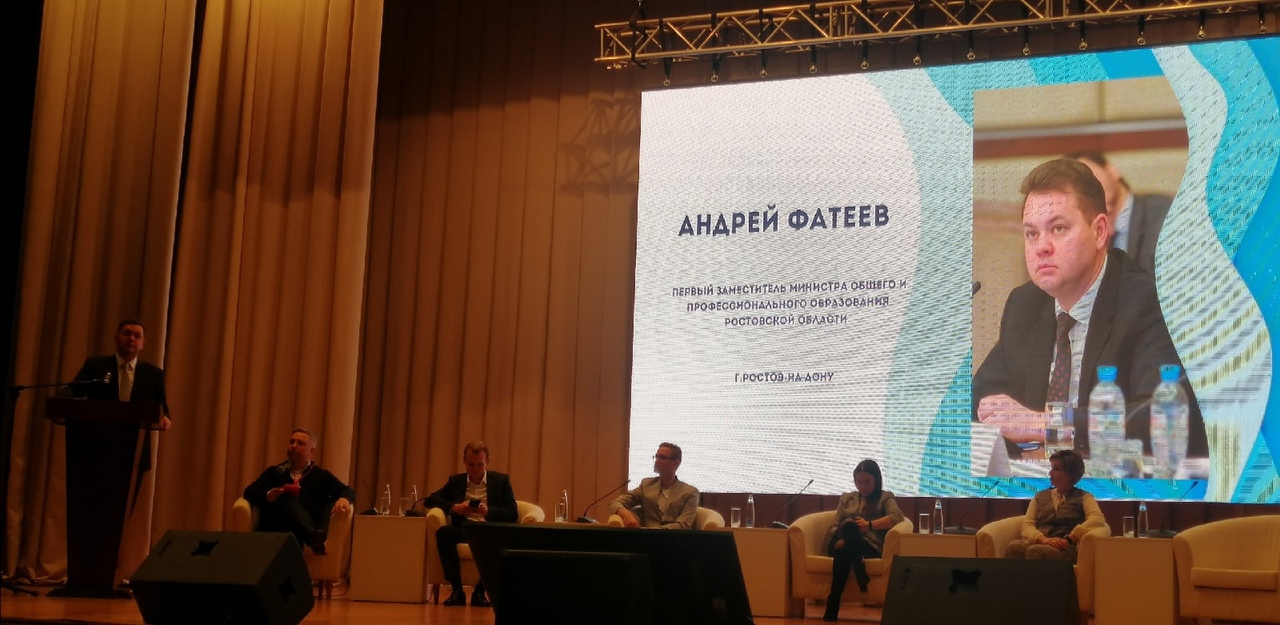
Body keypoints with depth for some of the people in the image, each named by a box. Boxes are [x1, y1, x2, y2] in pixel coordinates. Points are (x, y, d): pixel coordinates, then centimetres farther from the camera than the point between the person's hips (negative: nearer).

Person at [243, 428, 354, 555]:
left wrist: (343, 499, -16)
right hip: (275, 529, -1)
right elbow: (249, 492, 12)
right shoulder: (274, 472, 26)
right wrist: (268, 495, -11)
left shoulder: (321, 475, 25)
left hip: (309, 529, 1)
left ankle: (319, 537, -46)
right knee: (287, 498, -29)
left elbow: (348, 491, 10)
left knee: (334, 501, -20)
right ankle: (315, 538, -54)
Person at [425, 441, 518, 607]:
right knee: (443, 532, -32)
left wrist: (489, 511, -15)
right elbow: (430, 500, 12)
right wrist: (454, 507, -6)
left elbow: (512, 513, 4)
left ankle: (480, 590, -23)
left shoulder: (501, 480, 14)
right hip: (463, 529, 2)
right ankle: (456, 590, -27)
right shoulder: (456, 481, 20)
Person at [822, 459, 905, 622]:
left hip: (870, 546, -2)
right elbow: (834, 527, 17)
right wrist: (839, 539, -7)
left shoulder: (885, 497, 14)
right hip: (843, 546, 3)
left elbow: (897, 517, -8)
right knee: (849, 525, -36)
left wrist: (869, 525, -15)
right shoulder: (847, 498, 26)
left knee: (843, 552, -39)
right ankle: (860, 573, -48)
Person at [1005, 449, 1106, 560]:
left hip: (1064, 549, -3)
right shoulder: (1040, 496, 27)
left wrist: (1069, 539, -17)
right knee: (1014, 547, -35)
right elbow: (1027, 525, 12)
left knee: (1035, 551, -39)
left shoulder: (1083, 497, 16)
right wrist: (1043, 539, -11)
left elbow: (1097, 520, -6)